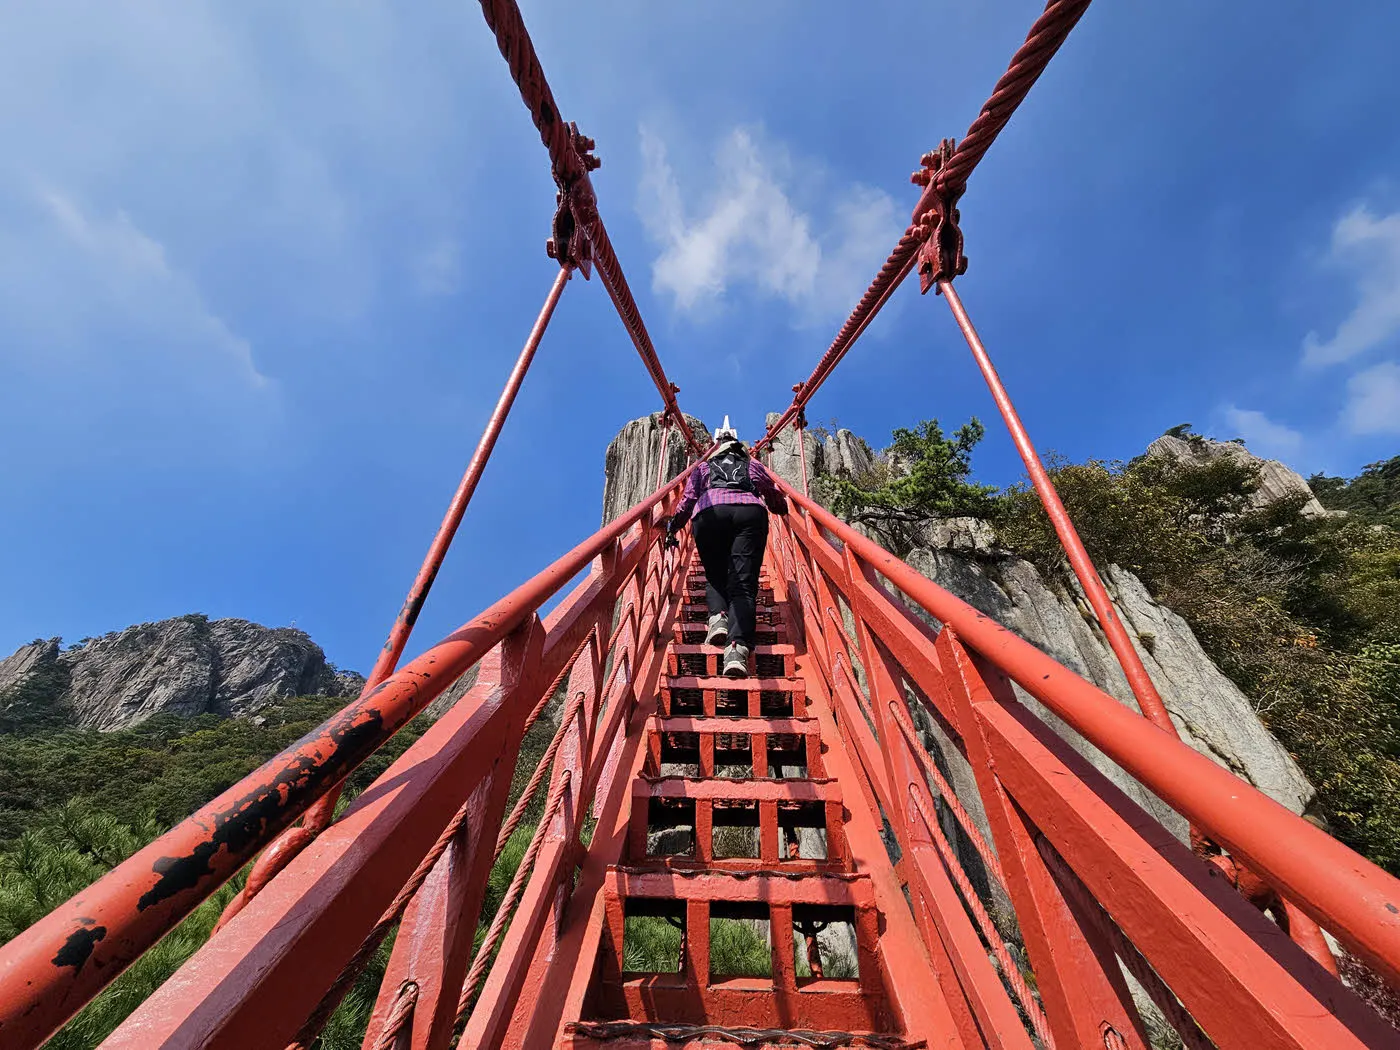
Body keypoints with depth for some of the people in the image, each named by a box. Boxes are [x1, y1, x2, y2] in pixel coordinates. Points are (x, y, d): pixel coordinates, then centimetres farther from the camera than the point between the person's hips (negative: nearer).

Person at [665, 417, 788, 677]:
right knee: (744, 582, -10)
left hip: (709, 514, 0)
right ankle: (738, 648, -30)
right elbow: (777, 500, 36)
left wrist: (672, 528, 31)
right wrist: (785, 510, 58)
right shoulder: (753, 466, 35)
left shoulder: (702, 467, 32)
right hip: (751, 512, 0)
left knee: (715, 575, 13)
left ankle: (718, 617, -17)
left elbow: (687, 500, 21)